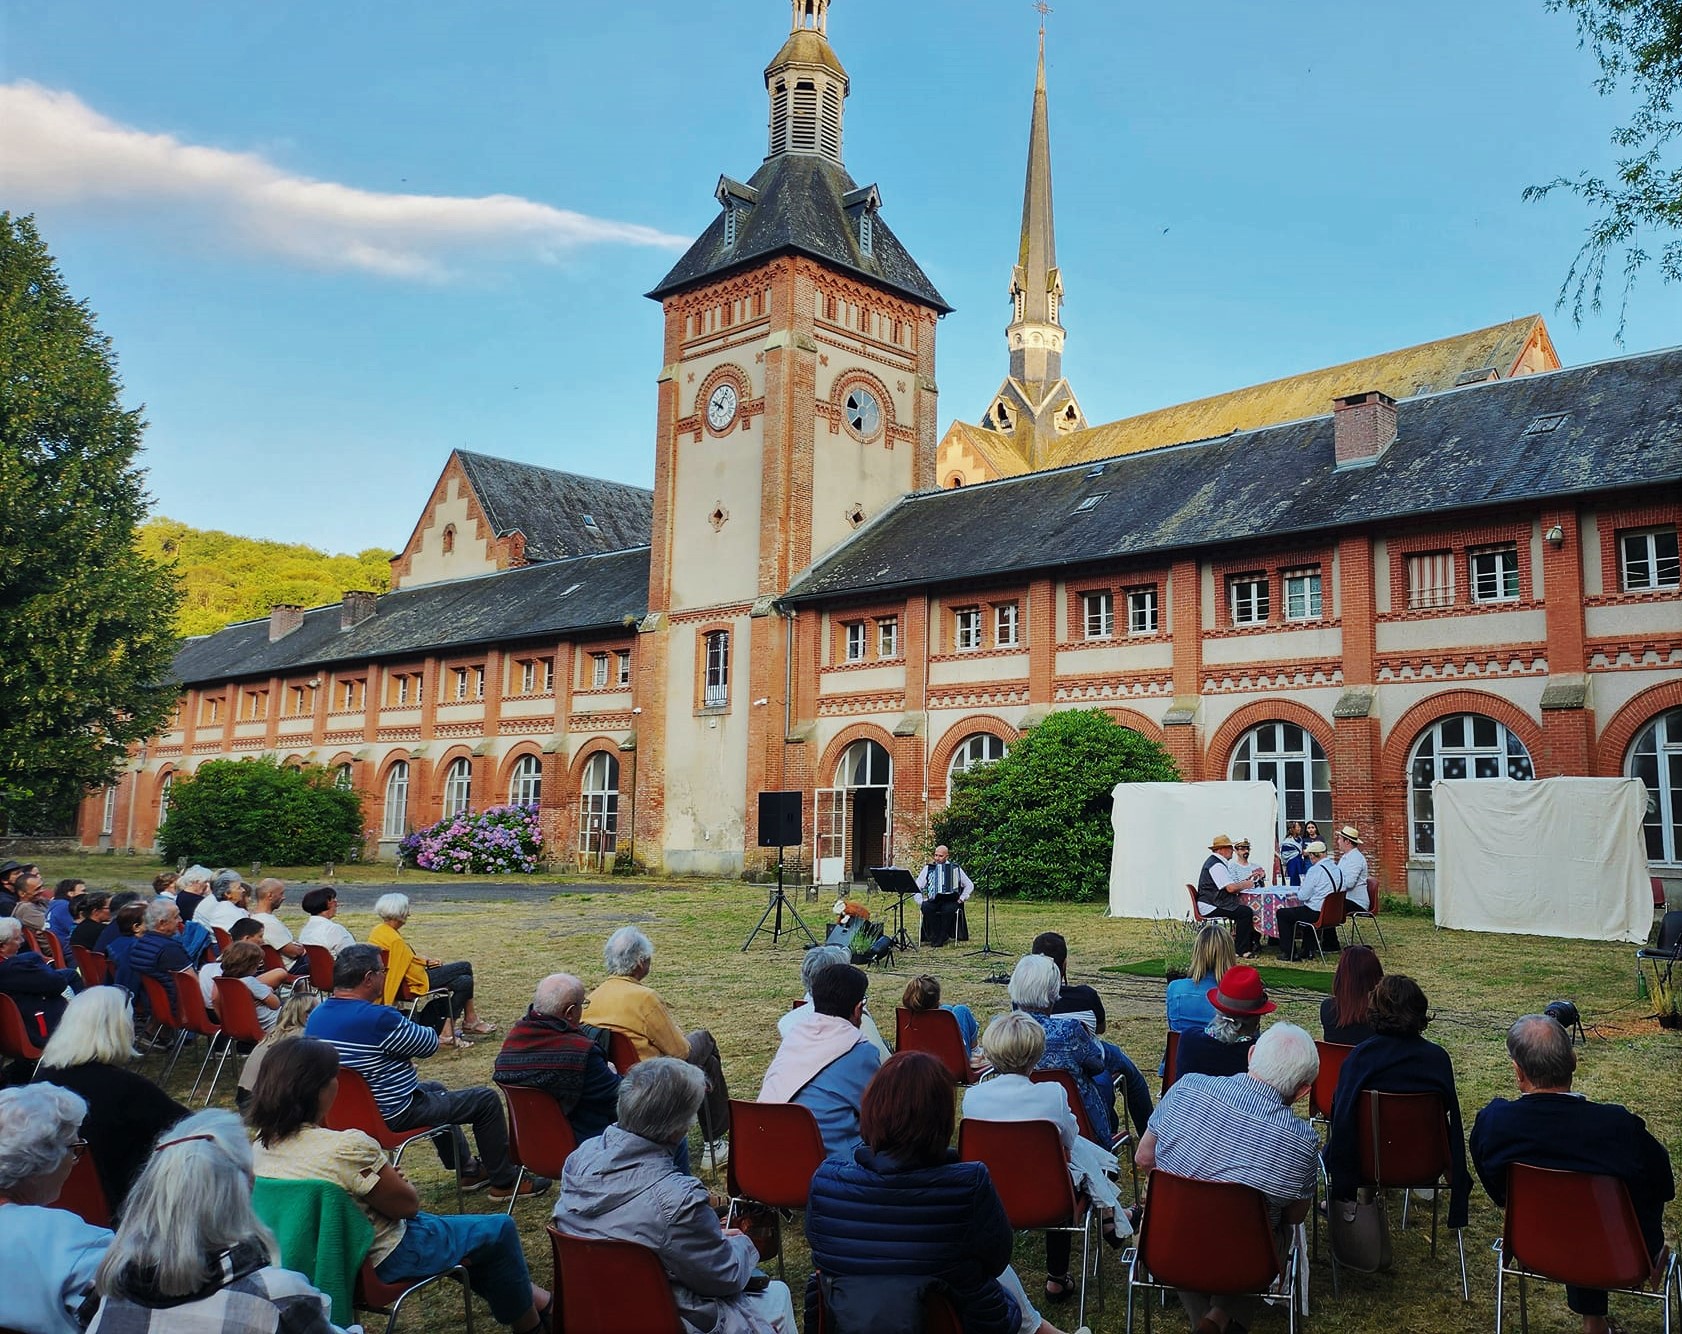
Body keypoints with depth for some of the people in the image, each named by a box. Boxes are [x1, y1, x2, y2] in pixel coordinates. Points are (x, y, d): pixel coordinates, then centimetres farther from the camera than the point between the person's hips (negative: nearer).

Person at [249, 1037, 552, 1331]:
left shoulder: (262, 1145, -7)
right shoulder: (347, 1148, -32)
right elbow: (407, 1204, -17)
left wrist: (385, 1179, 0)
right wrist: (394, 1182, 2)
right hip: (377, 1259, -8)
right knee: (499, 1230, 10)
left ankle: (522, 1294, 41)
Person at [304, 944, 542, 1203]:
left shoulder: (316, 1017, -1)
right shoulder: (378, 1019, -30)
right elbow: (429, 1043, -14)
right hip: (393, 1116, -9)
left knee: (434, 1089, 34)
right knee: (487, 1101, 2)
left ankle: (466, 1170, 42)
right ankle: (504, 1182, 17)